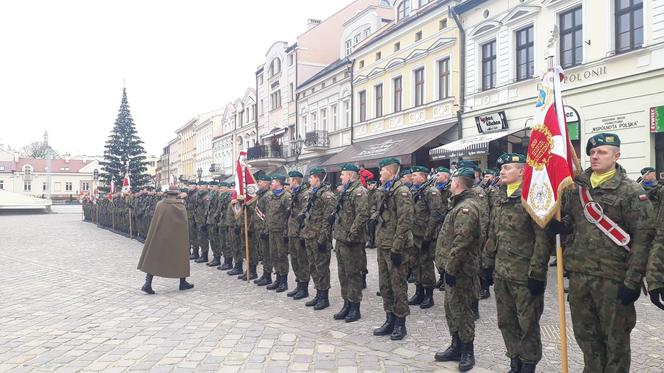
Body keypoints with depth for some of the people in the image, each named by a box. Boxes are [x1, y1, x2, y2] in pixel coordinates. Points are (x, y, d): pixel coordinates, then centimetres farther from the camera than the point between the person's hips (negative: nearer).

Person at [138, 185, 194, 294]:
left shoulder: (160, 204, -3)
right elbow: (184, 223, -5)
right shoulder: (181, 206, -8)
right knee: (180, 257, 13)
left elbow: (156, 220, 8)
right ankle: (183, 283, 20)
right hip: (176, 238, -1)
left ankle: (148, 284, -1)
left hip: (159, 236, 1)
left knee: (154, 257, 7)